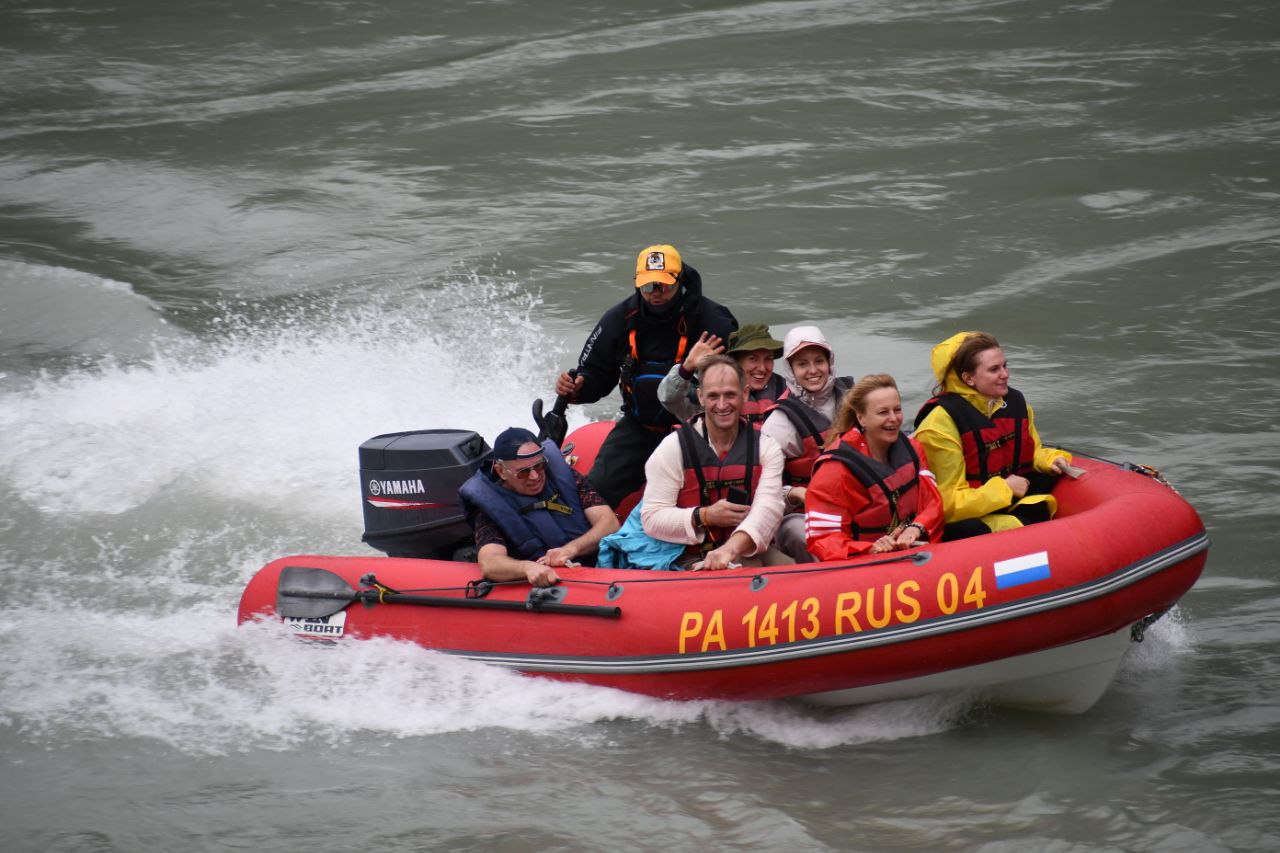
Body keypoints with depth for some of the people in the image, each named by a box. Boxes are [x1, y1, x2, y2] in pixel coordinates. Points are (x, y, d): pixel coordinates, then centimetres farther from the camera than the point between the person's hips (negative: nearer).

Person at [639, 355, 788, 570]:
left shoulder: (766, 448, 6)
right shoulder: (674, 447, 1)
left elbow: (768, 507, -11)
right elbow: (651, 519, -4)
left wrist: (731, 549, -30)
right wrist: (704, 517, -19)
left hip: (751, 553, 3)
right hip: (693, 559, -3)